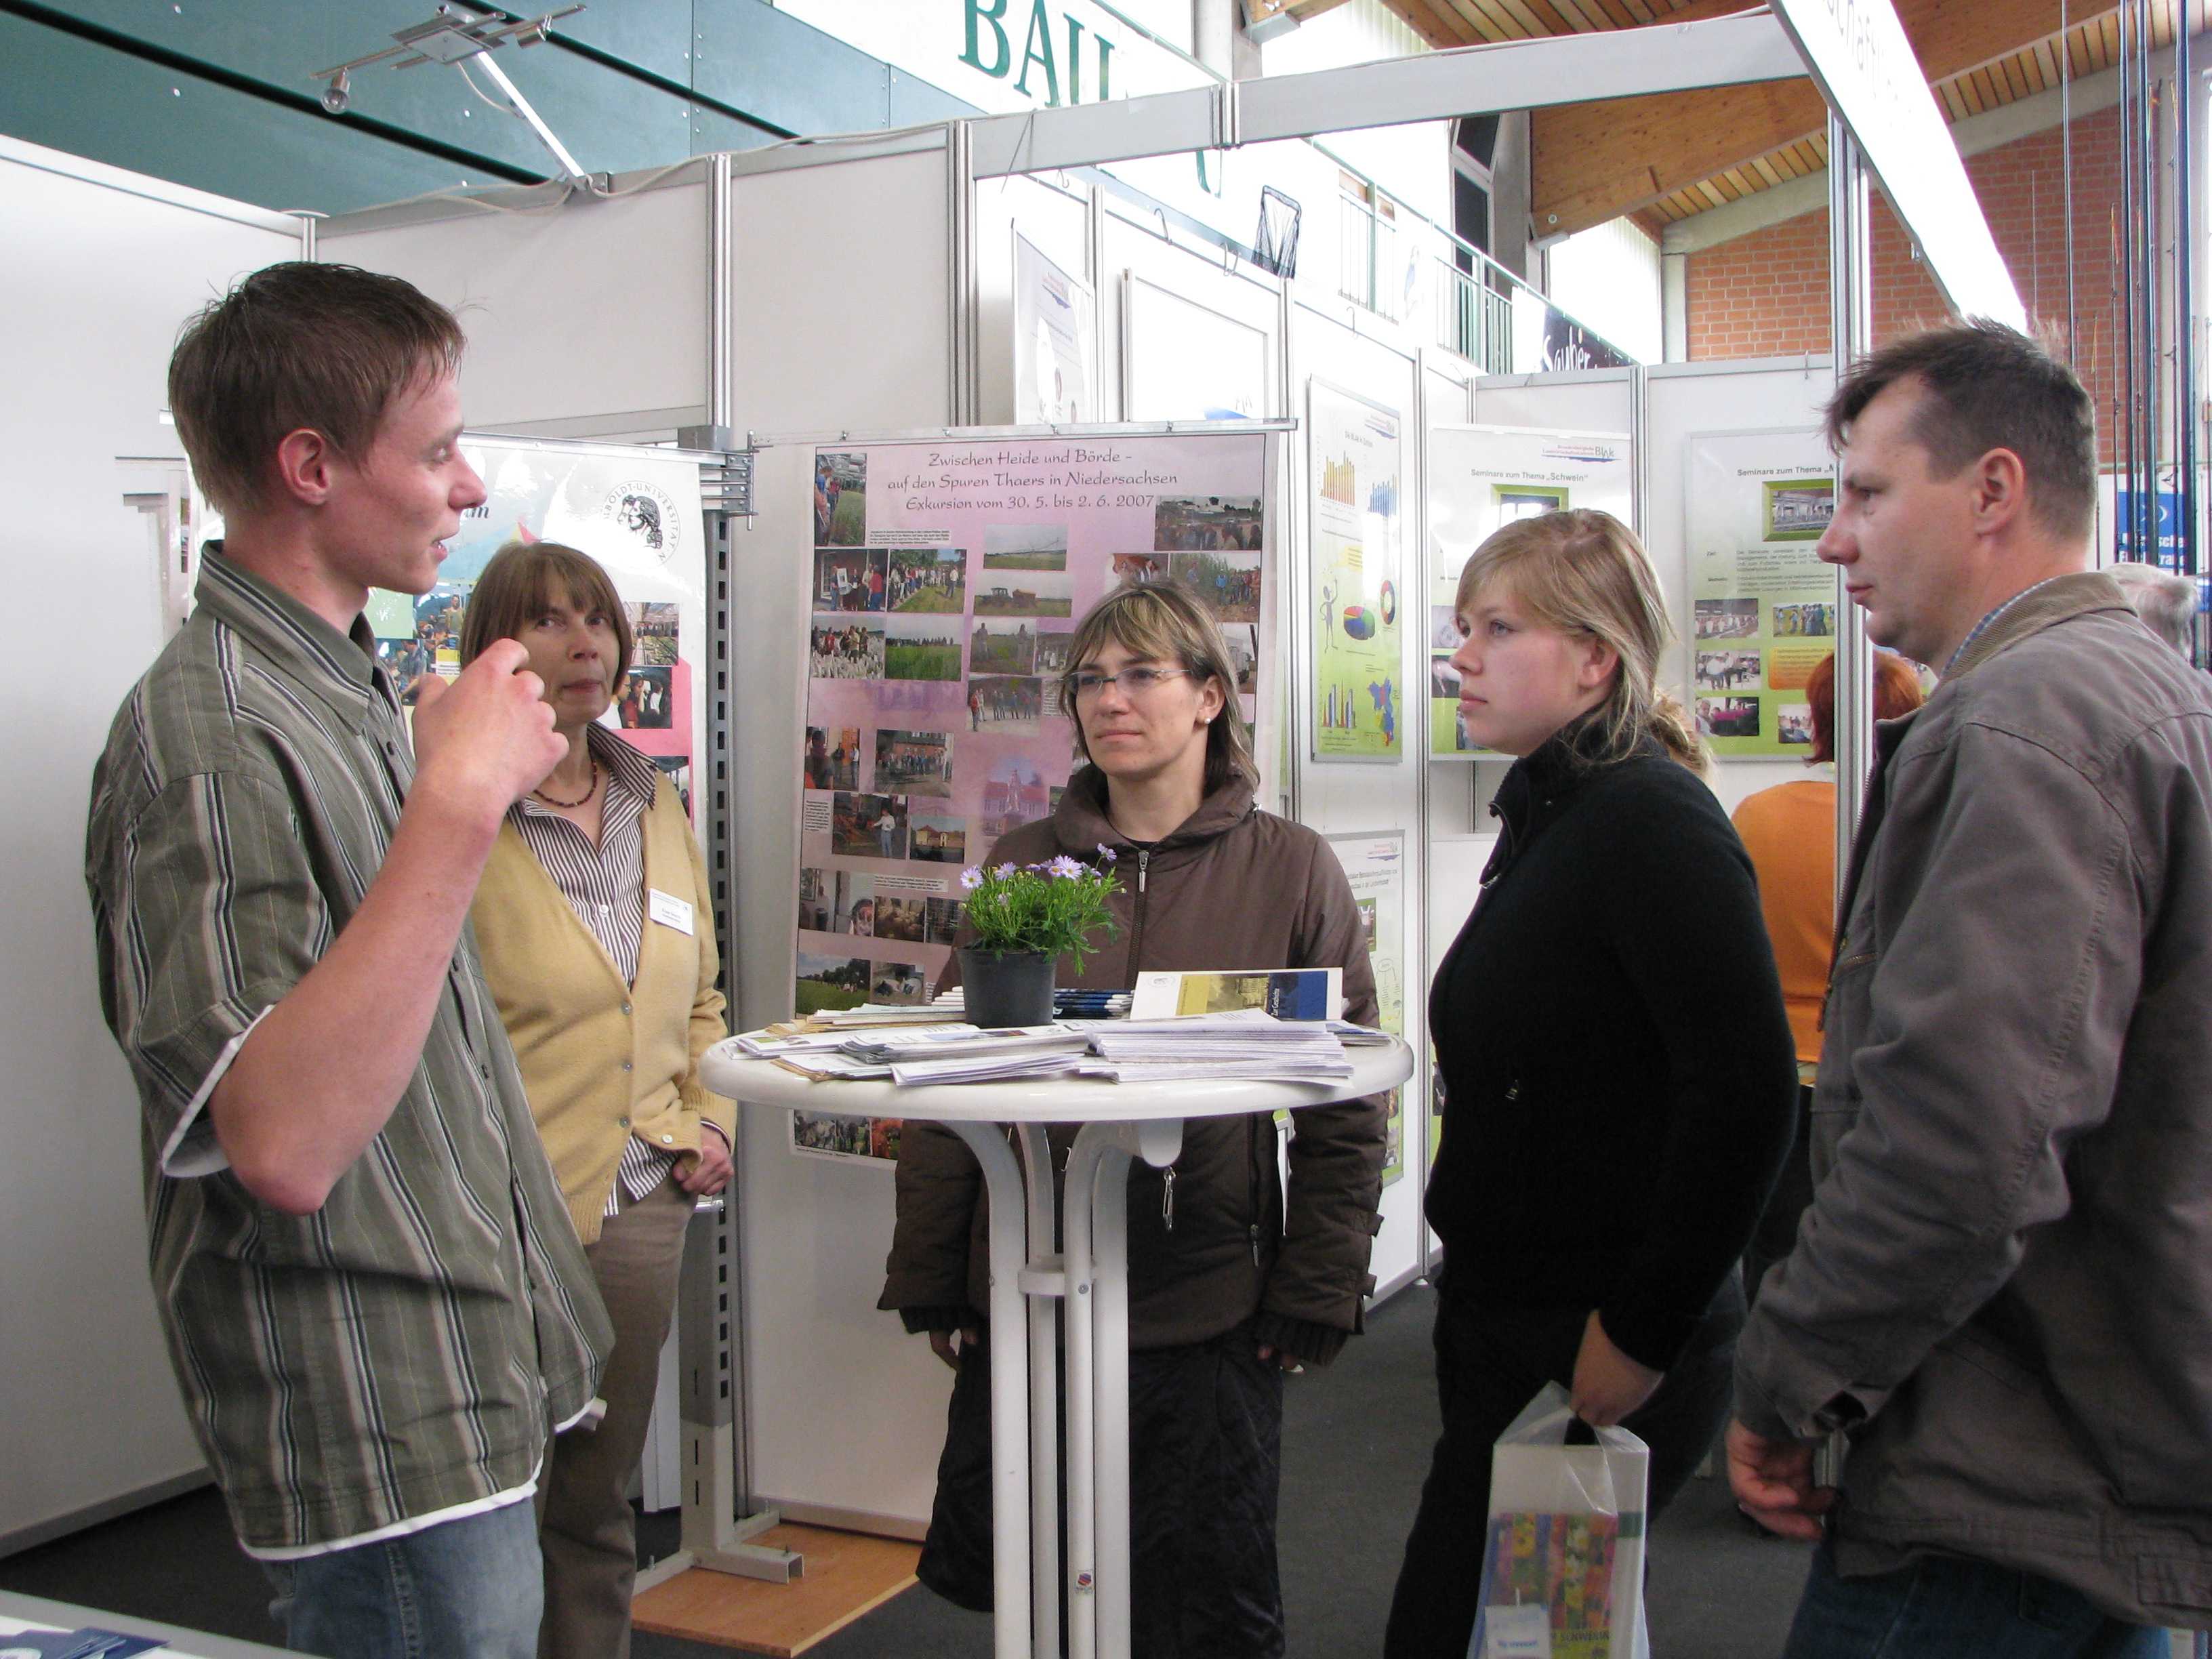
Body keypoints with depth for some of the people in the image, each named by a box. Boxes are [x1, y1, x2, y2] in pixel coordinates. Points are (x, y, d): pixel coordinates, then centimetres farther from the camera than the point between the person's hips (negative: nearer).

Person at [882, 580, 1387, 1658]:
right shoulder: (1022, 862, 5)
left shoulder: (1291, 869, -1)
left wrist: (1316, 1296, -6)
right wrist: (929, 1280, 4)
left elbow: (1345, 1104, -1)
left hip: (1210, 1315, -2)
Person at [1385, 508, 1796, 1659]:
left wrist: (1642, 1337, -21)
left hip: (1599, 1360, -9)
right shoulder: (1547, 812, 12)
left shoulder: (1651, 823, -18)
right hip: (1511, 1327, 9)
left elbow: (1746, 1096, -26)